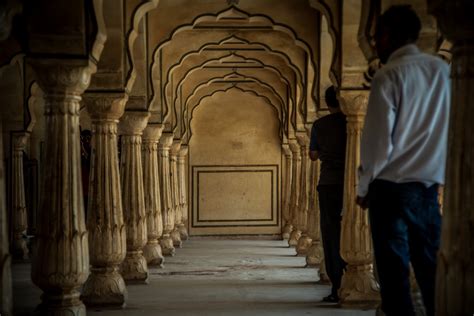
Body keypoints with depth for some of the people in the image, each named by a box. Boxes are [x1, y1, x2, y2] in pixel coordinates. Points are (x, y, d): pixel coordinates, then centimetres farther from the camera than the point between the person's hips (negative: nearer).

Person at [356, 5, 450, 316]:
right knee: (430, 265, 11)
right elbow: (450, 130, 7)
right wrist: (434, 170, 16)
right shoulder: (443, 70, 6)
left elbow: (378, 139, -10)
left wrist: (364, 186, 2)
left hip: (392, 186, -5)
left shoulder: (389, 76, -9)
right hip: (429, 185, 5)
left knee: (394, 270, 1)